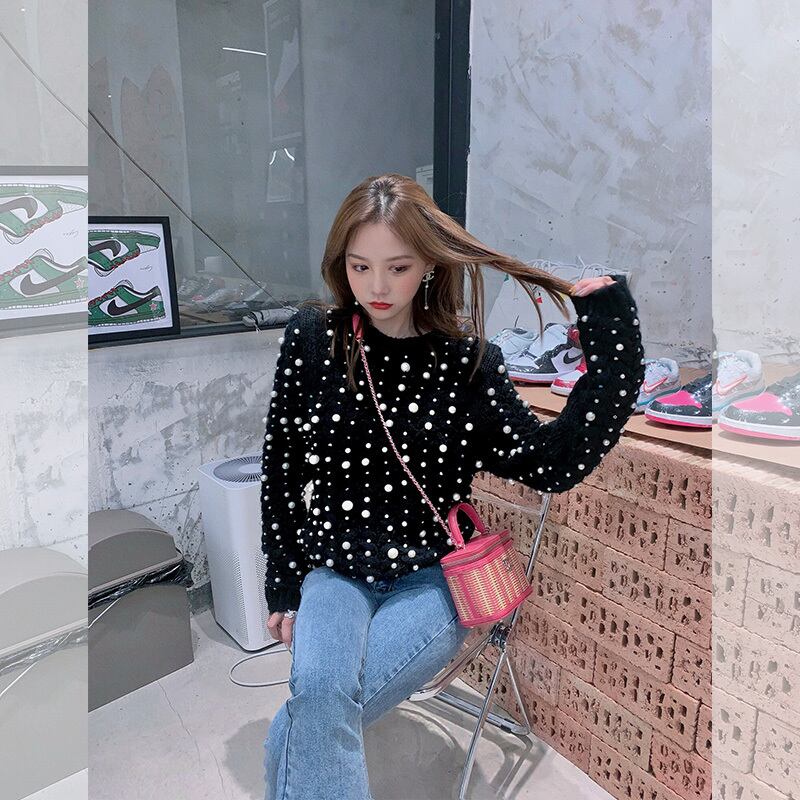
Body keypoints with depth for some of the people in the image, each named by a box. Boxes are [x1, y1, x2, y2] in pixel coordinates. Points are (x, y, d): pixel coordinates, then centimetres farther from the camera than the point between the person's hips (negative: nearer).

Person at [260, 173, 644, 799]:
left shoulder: (467, 360, -6)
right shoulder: (313, 337, -3)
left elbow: (553, 464, -10)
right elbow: (281, 471, 4)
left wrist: (611, 341, -15)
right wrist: (285, 587, 6)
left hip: (434, 577, -1)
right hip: (336, 569, 2)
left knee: (302, 735, -19)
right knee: (318, 695, -27)